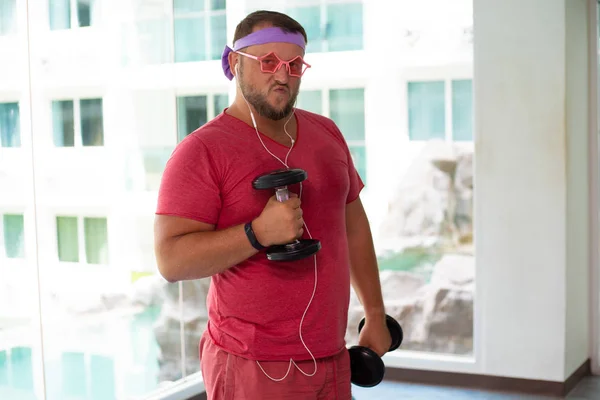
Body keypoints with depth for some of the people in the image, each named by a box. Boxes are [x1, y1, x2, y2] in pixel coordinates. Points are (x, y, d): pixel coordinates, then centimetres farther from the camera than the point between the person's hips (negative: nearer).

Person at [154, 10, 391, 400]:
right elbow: (171, 259, -18)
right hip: (254, 368, -6)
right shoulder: (202, 150, -11)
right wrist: (259, 233, -29)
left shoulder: (326, 133, 9)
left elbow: (353, 224, 17)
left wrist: (376, 317, 17)